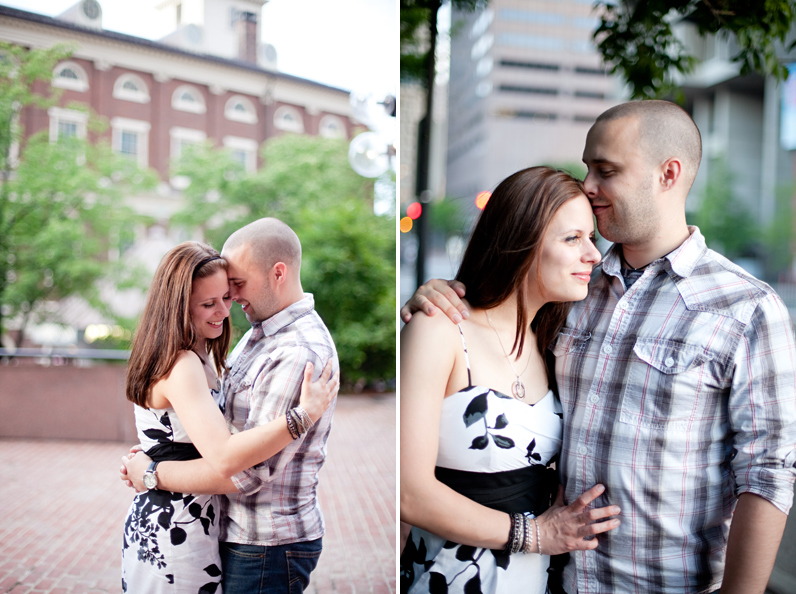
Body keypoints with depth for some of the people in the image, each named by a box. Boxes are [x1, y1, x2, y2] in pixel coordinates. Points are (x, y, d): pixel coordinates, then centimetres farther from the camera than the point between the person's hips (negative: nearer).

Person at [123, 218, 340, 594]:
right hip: (240, 531, 9)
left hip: (268, 548, -9)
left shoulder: (298, 354, -25)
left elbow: (245, 471, -28)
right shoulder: (261, 331, 8)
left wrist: (152, 474, -16)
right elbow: (232, 425, 18)